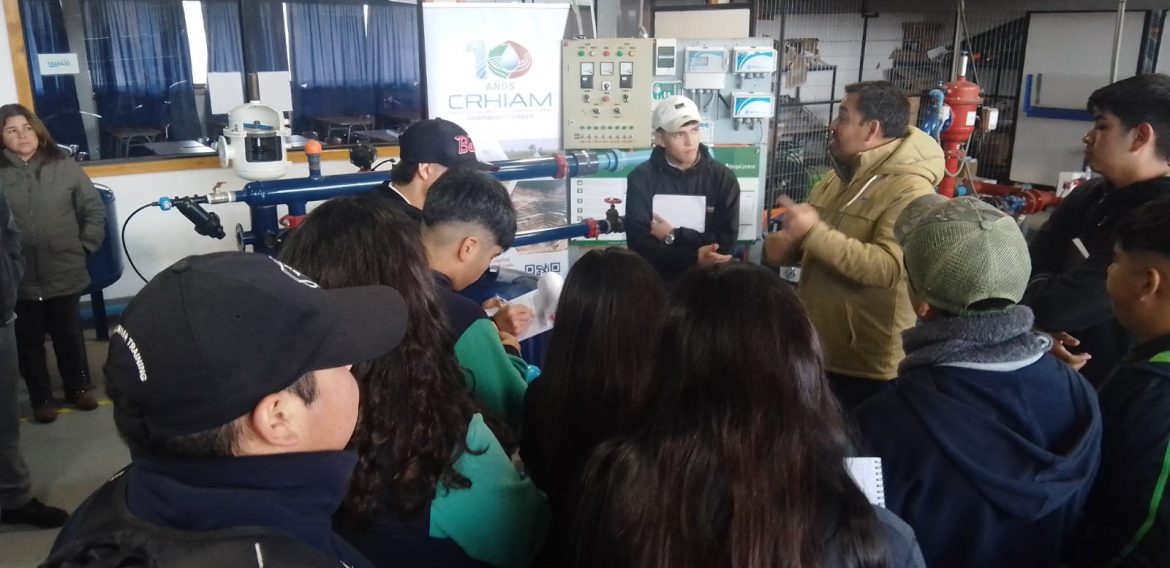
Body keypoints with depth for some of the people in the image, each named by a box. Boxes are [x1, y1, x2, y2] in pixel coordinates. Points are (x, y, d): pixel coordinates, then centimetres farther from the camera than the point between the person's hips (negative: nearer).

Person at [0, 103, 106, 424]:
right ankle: (41, 399, 28)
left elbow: (94, 210, 4)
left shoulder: (64, 167, -1)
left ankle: (78, 388, 34)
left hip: (65, 273, 1)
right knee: (29, 341, 12)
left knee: (69, 334, 16)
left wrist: (84, 248, 0)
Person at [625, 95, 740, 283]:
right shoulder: (641, 178, -2)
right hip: (655, 279, 0)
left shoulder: (723, 178, 1)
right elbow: (639, 244, -10)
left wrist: (673, 236, -8)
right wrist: (694, 258, -18)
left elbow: (726, 243, -4)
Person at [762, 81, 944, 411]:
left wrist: (813, 232, -30)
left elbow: (887, 267, -31)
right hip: (818, 350, 9)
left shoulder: (910, 190, -18)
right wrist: (786, 245, -4)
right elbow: (815, 242, 20)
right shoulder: (840, 175, 10)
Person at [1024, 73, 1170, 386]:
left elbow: (1054, 304, -30)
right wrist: (1042, 324, -22)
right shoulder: (1091, 195, 2)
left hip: (1107, 391, -7)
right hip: (1059, 372, 7)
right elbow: (1034, 263, -5)